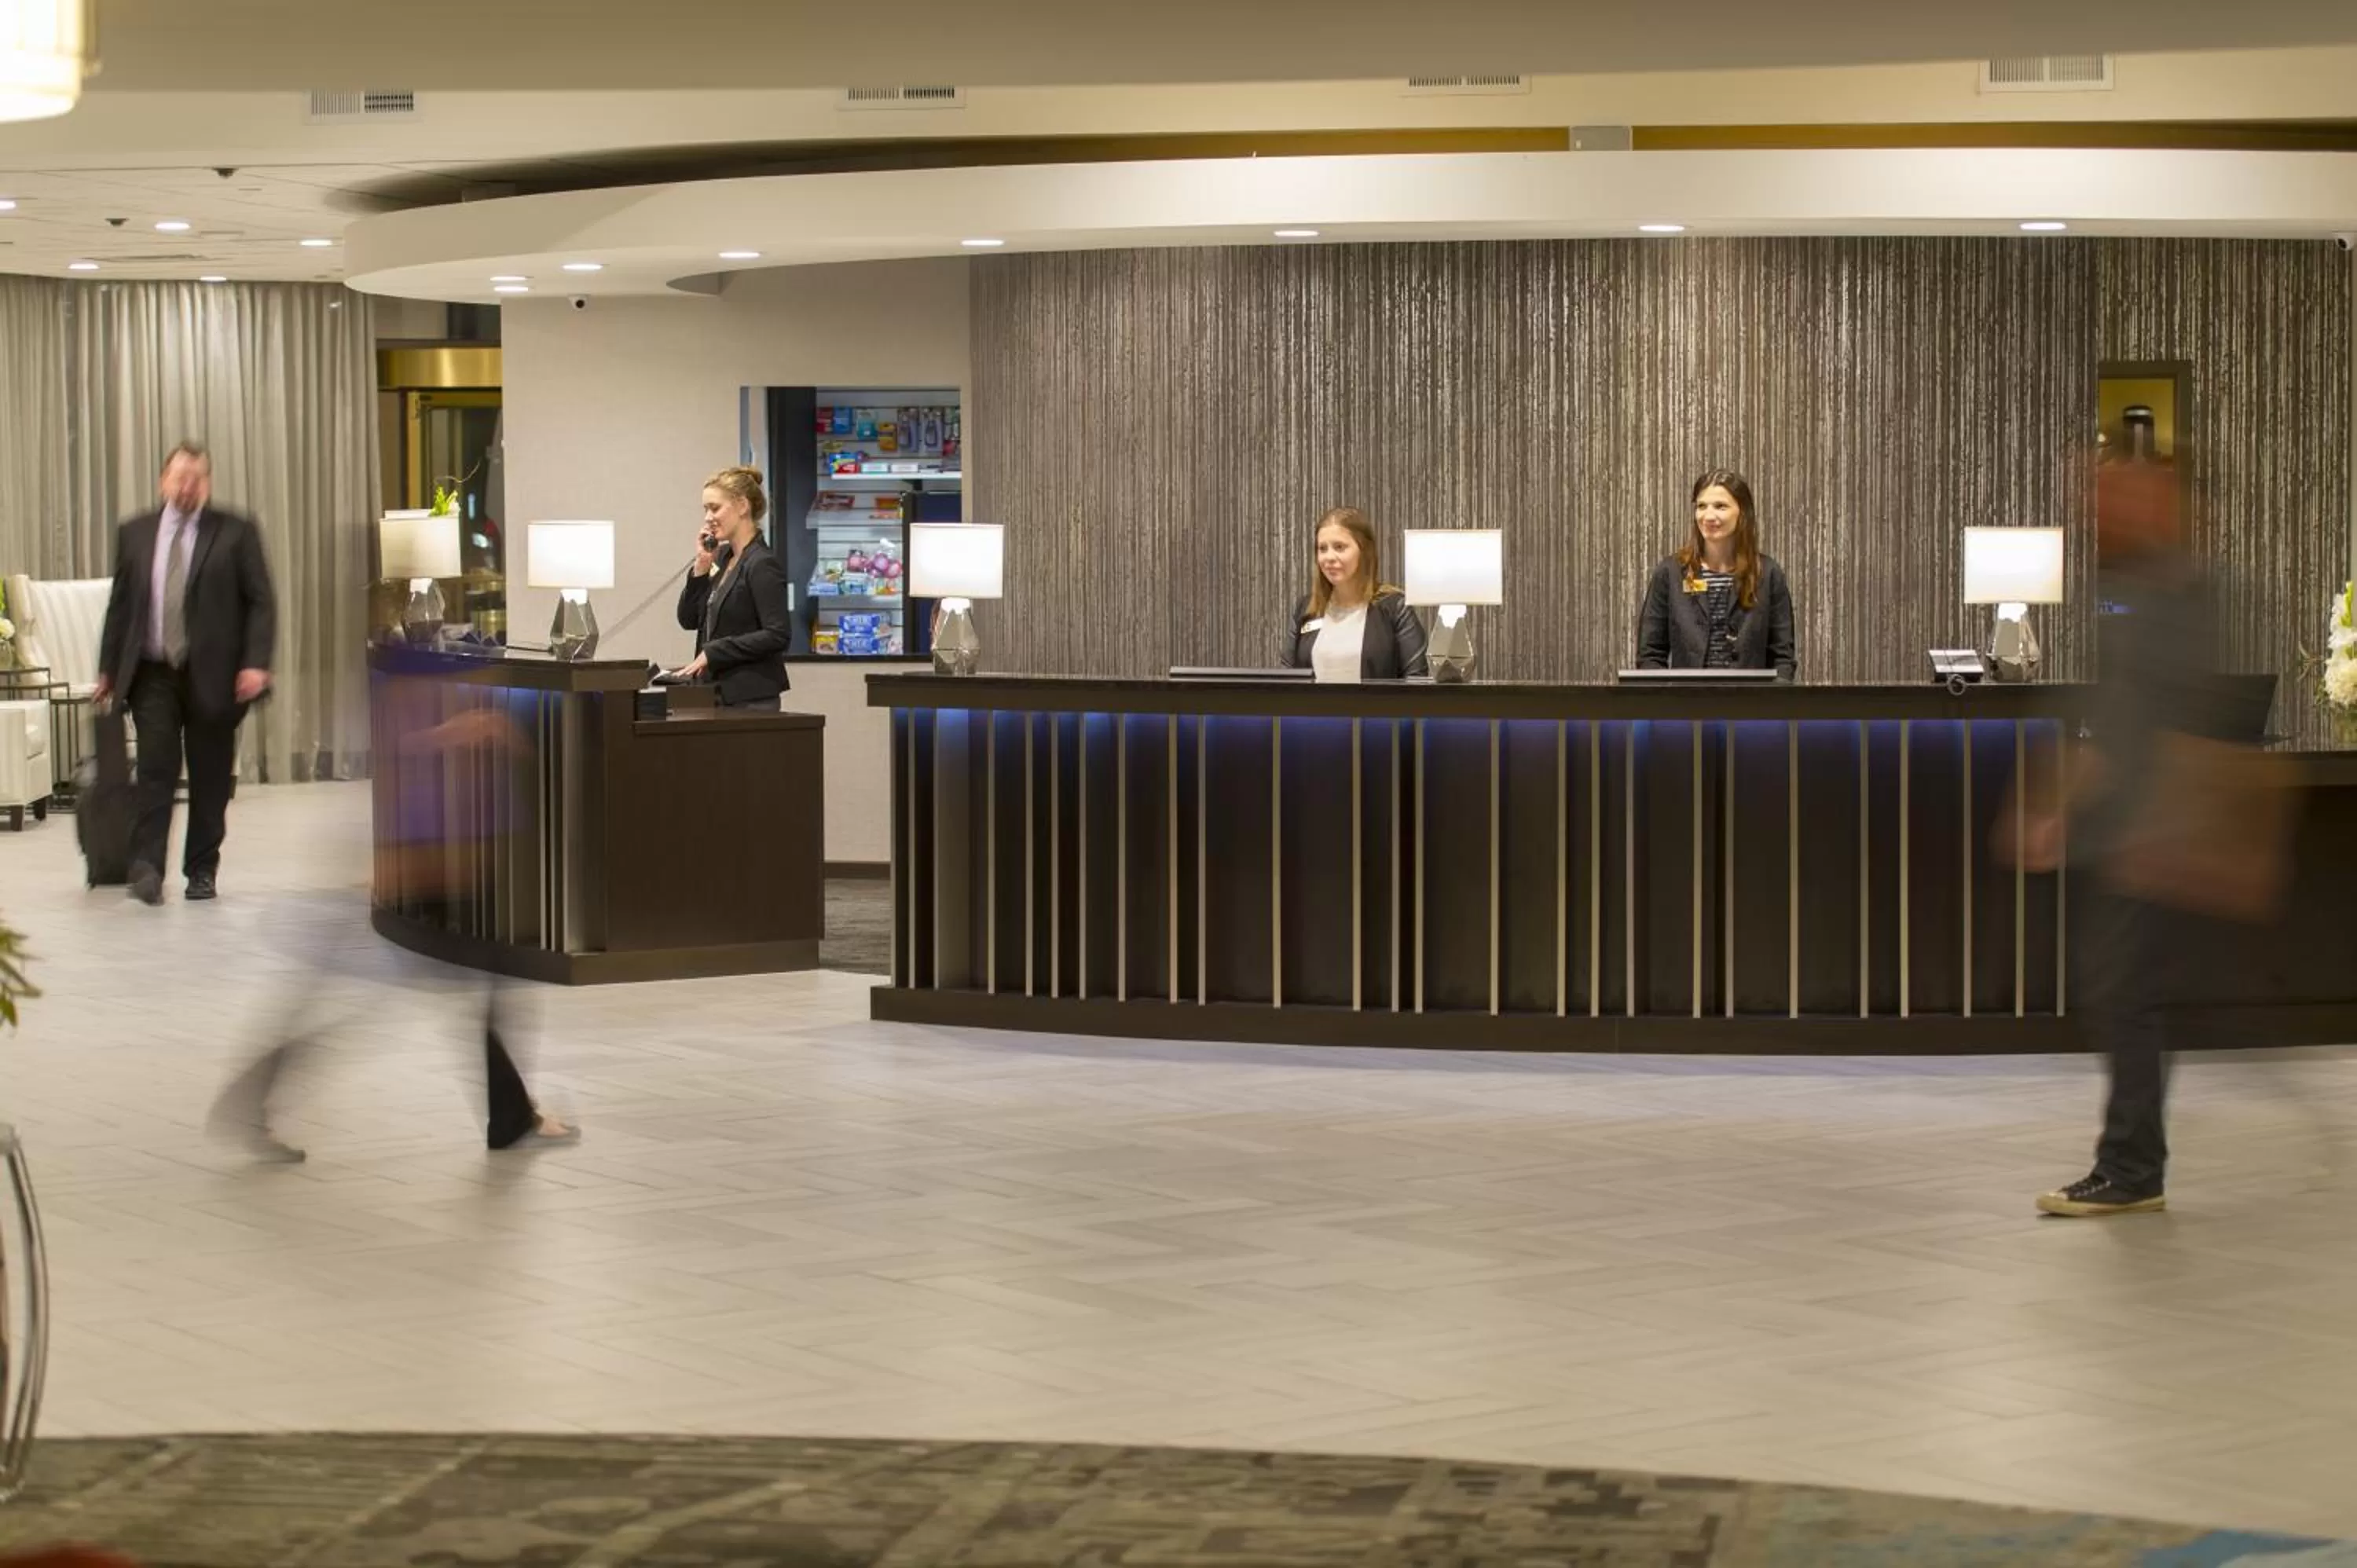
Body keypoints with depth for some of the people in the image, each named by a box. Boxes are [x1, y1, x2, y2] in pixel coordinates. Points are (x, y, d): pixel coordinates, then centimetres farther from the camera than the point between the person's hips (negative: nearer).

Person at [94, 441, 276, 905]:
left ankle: (202, 871, 15)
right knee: (156, 769, -9)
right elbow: (120, 604, 13)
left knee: (210, 776, 5)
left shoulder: (236, 533, 1)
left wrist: (255, 664, -12)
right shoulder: (134, 534, 9)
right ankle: (146, 868, -11)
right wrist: (108, 668, 10)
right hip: (152, 675, 1)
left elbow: (261, 602, -1)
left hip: (213, 676, -1)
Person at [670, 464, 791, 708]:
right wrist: (702, 565, 2)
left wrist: (713, 653, -20)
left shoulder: (762, 564, -12)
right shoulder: (724, 557, 12)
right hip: (718, 693, 8)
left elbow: (778, 636, -20)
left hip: (750, 699, -8)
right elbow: (689, 620, 14)